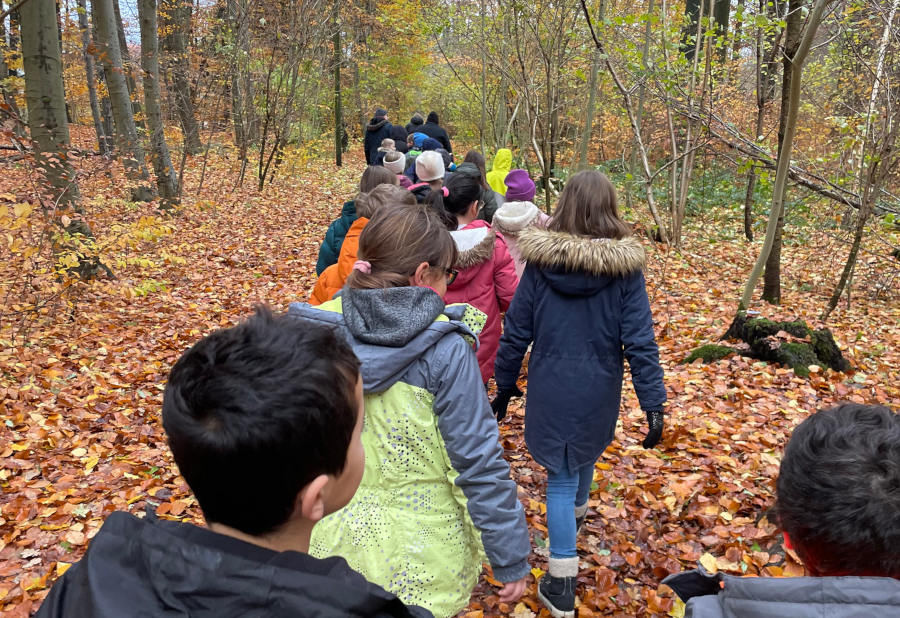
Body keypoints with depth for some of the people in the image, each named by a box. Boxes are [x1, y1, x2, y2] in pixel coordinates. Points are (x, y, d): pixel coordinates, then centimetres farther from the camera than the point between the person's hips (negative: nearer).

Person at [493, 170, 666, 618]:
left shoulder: (540, 262, -10)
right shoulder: (624, 267, -13)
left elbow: (516, 333, -5)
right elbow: (640, 343, -13)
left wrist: (504, 385, 8)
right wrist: (653, 404, -7)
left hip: (550, 391, -1)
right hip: (599, 394, 2)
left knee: (560, 478, 8)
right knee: (585, 456, 29)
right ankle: (577, 511, 58)